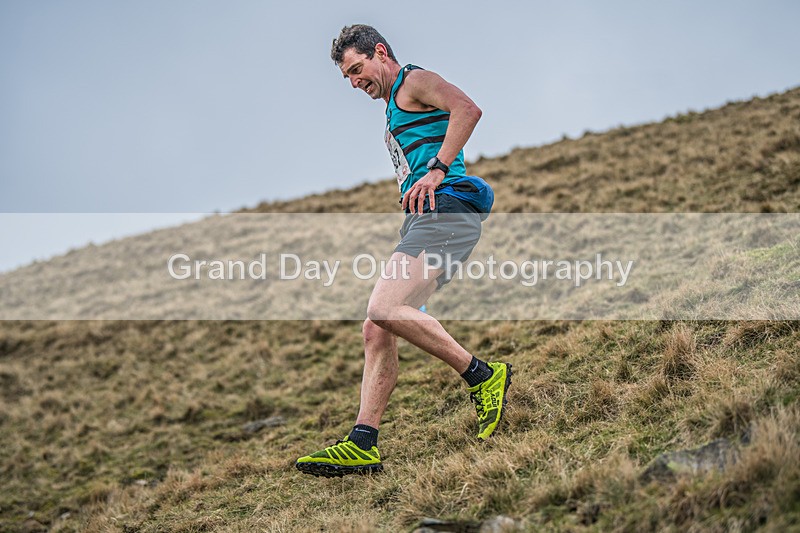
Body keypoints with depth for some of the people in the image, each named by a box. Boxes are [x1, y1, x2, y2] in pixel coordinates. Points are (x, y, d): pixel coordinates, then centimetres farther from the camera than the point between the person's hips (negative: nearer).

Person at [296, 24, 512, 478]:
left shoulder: (415, 80, 3)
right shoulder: (395, 106, 32)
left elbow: (468, 109, -17)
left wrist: (436, 170, -22)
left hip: (445, 211, -10)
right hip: (426, 218, 10)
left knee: (384, 309, -25)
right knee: (376, 331, 0)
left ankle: (483, 375, -13)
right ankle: (362, 446, -1)